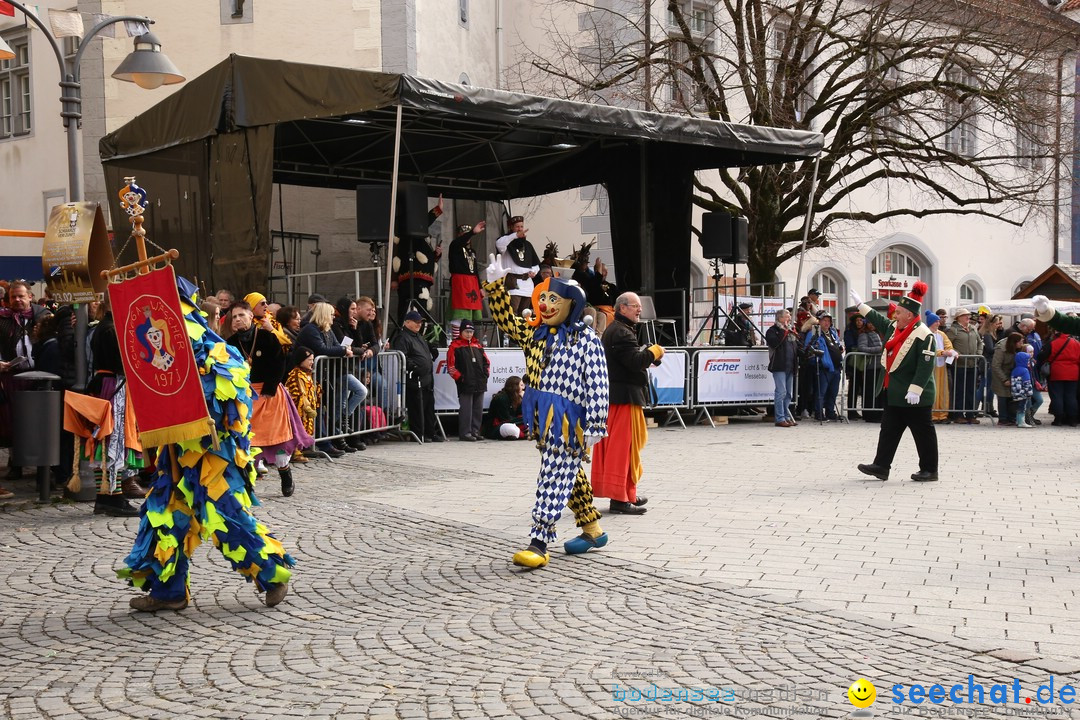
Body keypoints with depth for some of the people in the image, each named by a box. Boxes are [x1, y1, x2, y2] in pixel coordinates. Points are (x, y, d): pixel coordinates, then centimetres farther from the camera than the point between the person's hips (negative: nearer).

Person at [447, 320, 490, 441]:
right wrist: (459, 377, -12)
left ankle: (475, 431, 16)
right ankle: (465, 433, -3)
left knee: (478, 409, 9)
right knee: (466, 409, -7)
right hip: (465, 384, -6)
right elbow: (450, 365, -6)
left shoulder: (478, 345, 18)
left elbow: (486, 361, 22)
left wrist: (486, 374, 8)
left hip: (480, 384, 6)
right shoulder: (455, 346, 0)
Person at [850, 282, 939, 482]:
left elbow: (925, 366, -22)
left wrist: (915, 390, -27)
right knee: (888, 429, 9)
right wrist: (860, 304, 31)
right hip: (894, 394, 9)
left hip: (914, 397, -9)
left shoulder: (924, 336, -18)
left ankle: (929, 470, 11)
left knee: (923, 431, 2)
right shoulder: (893, 328, 8)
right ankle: (881, 467, 12)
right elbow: (878, 319, 28)